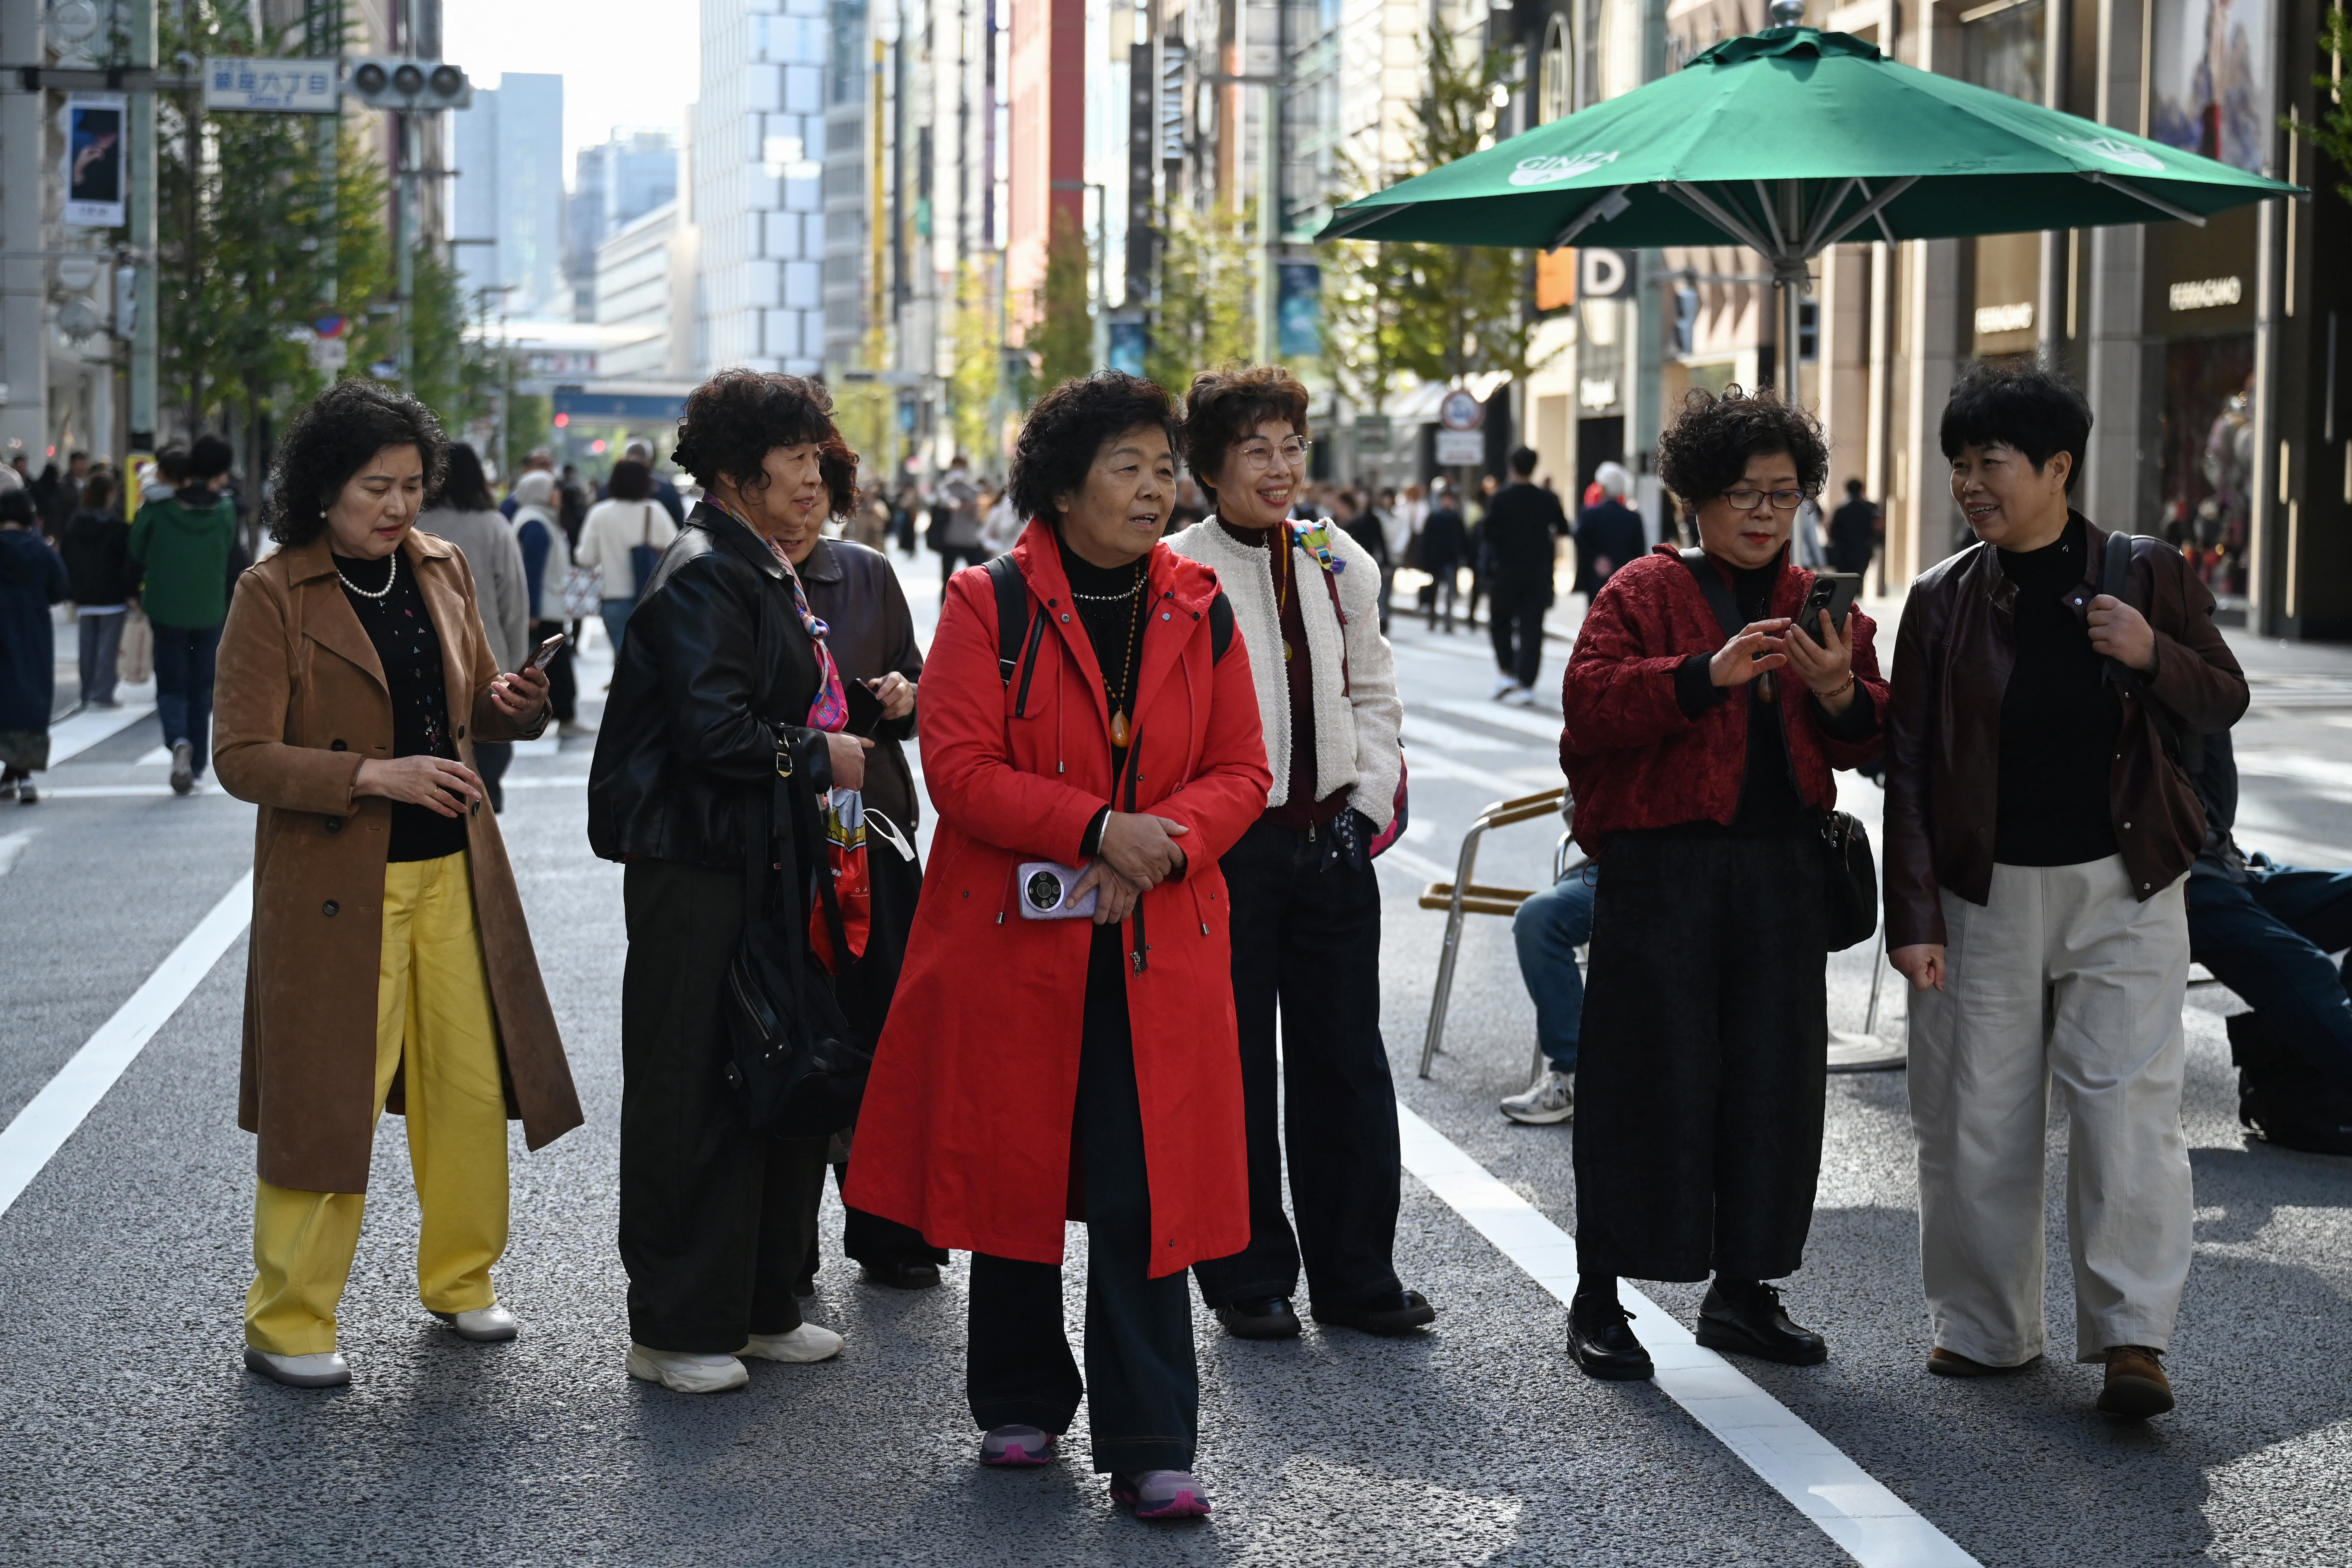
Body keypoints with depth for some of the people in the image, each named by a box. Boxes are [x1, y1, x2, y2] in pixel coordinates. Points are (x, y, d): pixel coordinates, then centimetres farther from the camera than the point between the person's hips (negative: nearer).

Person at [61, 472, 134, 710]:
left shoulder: (73, 526, 5)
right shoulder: (119, 528, -11)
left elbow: (65, 562, 9)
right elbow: (130, 563, -10)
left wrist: (71, 593, 15)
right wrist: (132, 592, -2)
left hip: (84, 598, 5)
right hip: (113, 598, -5)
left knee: (87, 648, 11)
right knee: (108, 646, -3)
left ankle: (87, 694, 13)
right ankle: (103, 693, -8)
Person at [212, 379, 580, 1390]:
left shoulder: (442, 570, 7)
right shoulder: (274, 595, -10)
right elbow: (243, 757, -12)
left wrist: (515, 704, -4)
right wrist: (373, 776, -22)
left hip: (451, 872, 6)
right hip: (336, 884, -5)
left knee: (472, 1084, 9)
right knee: (330, 1099, -2)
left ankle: (459, 1278, 28)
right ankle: (286, 1324, 11)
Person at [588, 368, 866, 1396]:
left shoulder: (763, 571, 17)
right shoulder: (705, 574, -14)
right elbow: (712, 731, -23)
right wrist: (820, 756, -12)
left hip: (767, 865, 10)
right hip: (700, 875, -10)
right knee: (696, 1097, -3)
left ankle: (760, 1305, 25)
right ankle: (676, 1329, 6)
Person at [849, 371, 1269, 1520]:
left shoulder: (1198, 612, 7)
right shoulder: (988, 605, -3)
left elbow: (1241, 772, 6)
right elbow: (958, 769, -10)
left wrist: (1165, 842, -13)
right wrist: (1099, 828, -19)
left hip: (1159, 946, 1)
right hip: (1014, 940, -1)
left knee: (1147, 1197, -4)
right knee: (1015, 1174, 10)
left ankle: (1149, 1451, 0)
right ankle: (1021, 1404, 29)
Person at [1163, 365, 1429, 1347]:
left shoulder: (1339, 563, 9)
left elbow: (1373, 693, 15)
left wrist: (1367, 804, 4)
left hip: (1332, 840, 5)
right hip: (1228, 847, -5)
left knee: (1347, 1061, 8)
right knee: (1235, 1067, 4)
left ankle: (1355, 1275, 19)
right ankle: (1251, 1281, 15)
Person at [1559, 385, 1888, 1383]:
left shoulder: (1823, 605, 14)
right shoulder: (1643, 593, 0)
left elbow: (1868, 742, 11)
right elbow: (1588, 700, -14)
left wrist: (1840, 694, -11)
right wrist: (1708, 673, -25)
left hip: (1783, 863, 5)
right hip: (1661, 861, -5)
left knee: (1774, 1073, 7)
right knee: (1649, 1074, -3)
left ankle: (1742, 1290, 20)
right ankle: (1598, 1297, 7)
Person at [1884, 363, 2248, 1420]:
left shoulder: (2146, 574, 1)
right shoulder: (1943, 599, 2)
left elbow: (2222, 706, 10)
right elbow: (1909, 767, 2)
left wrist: (2154, 654, -12)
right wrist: (1914, 916, -4)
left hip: (2122, 893, -1)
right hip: (1983, 894, 1)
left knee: (2127, 1107, -8)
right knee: (1973, 1116, 5)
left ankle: (2133, 1339, -3)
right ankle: (1985, 1327, 20)